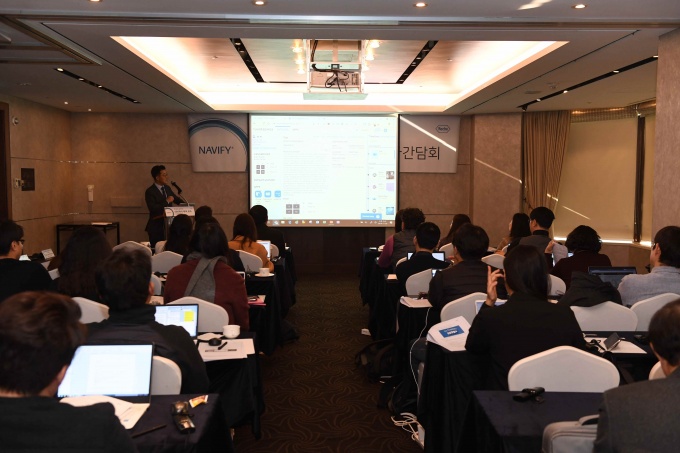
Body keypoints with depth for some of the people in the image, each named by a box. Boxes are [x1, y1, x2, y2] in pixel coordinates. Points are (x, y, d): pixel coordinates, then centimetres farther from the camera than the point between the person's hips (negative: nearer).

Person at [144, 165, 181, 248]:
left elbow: (176, 199, 22)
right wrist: (167, 201, -19)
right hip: (156, 226, -6)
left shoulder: (167, 188, 11)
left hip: (168, 223, 6)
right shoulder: (150, 192, -11)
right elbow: (152, 208, -22)